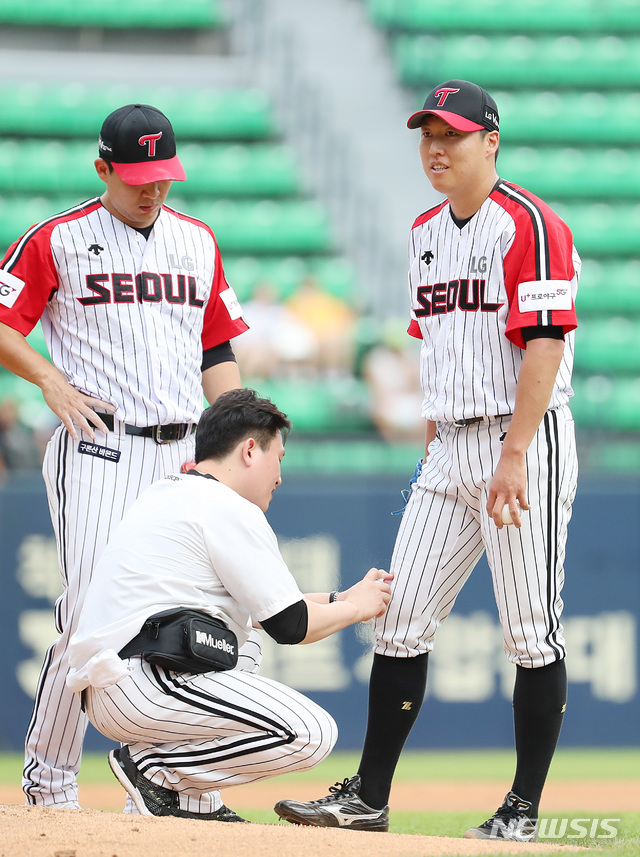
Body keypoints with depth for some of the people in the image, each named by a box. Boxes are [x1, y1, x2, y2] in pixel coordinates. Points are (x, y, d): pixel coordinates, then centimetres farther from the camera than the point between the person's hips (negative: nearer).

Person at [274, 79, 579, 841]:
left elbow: (545, 343, -18)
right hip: (450, 451, 8)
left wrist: (513, 456, -24)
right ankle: (368, 798, 7)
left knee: (530, 630, -4)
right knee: (401, 619, 3)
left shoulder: (528, 224, -11)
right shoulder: (425, 232, 15)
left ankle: (524, 809, 3)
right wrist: (434, 446, 18)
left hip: (526, 442, -8)